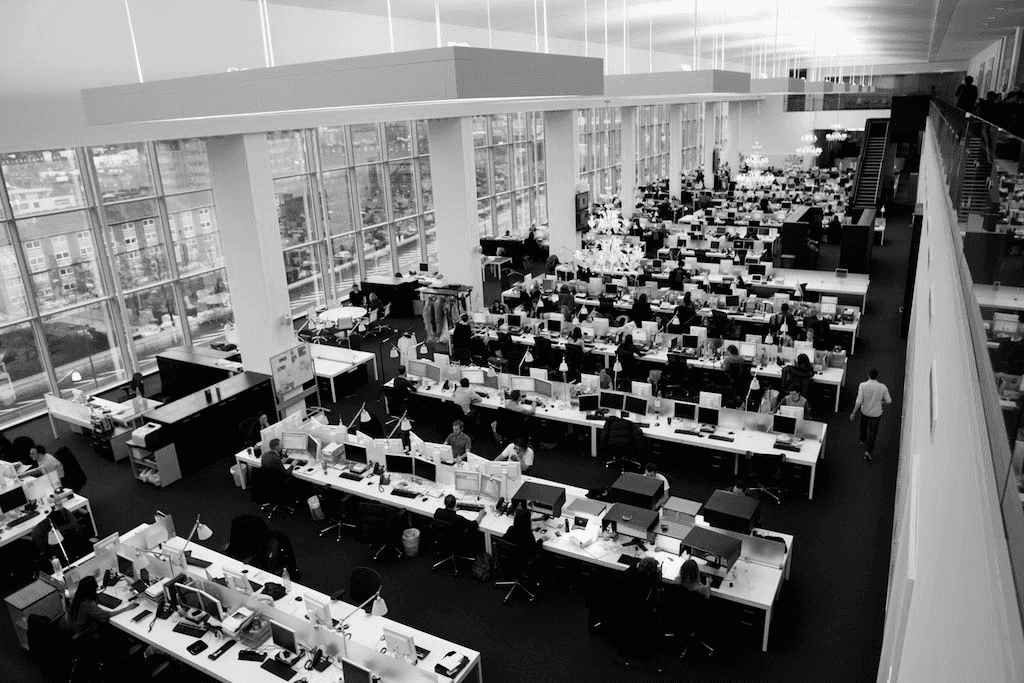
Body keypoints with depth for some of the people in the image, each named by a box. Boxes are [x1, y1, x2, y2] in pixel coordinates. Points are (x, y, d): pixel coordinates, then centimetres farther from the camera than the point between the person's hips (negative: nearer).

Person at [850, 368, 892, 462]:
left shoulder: (863, 385, -20)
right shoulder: (883, 387, -17)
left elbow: (859, 401, -22)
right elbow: (888, 401, -6)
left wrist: (853, 413, -14)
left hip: (864, 411, 1)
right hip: (876, 413, -1)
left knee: (864, 426, 30)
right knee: (872, 432, 11)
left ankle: (863, 440, 54)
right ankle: (868, 451, 2)